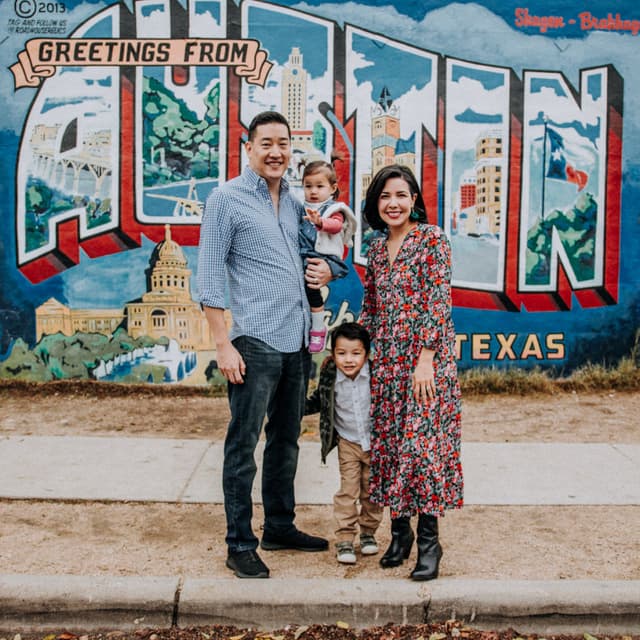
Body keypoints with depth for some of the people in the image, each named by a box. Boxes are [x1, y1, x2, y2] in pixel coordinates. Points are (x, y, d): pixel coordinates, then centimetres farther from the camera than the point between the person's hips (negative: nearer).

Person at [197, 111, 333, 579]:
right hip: (255, 342, -7)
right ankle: (240, 545, 12)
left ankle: (280, 526, 31)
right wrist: (224, 345, -14)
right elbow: (209, 276, -8)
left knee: (286, 439, 16)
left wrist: (325, 271, 1)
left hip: (297, 340, 7)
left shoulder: (295, 202, 13)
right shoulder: (227, 199, -4)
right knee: (244, 445, 1)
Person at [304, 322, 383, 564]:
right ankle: (344, 539, 8)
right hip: (348, 442, 0)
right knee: (348, 490, -1)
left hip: (376, 441, 0)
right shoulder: (330, 377, -13)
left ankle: (368, 532, 30)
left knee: (372, 491, 12)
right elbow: (318, 400, 6)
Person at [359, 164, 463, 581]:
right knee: (389, 440, 7)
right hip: (387, 360, 6)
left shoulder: (432, 238, -6)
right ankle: (400, 531, 20)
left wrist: (425, 359, -18)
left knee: (423, 440, -7)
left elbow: (438, 301, -12)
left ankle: (429, 539, 6)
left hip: (425, 356, -6)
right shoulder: (376, 249, 13)